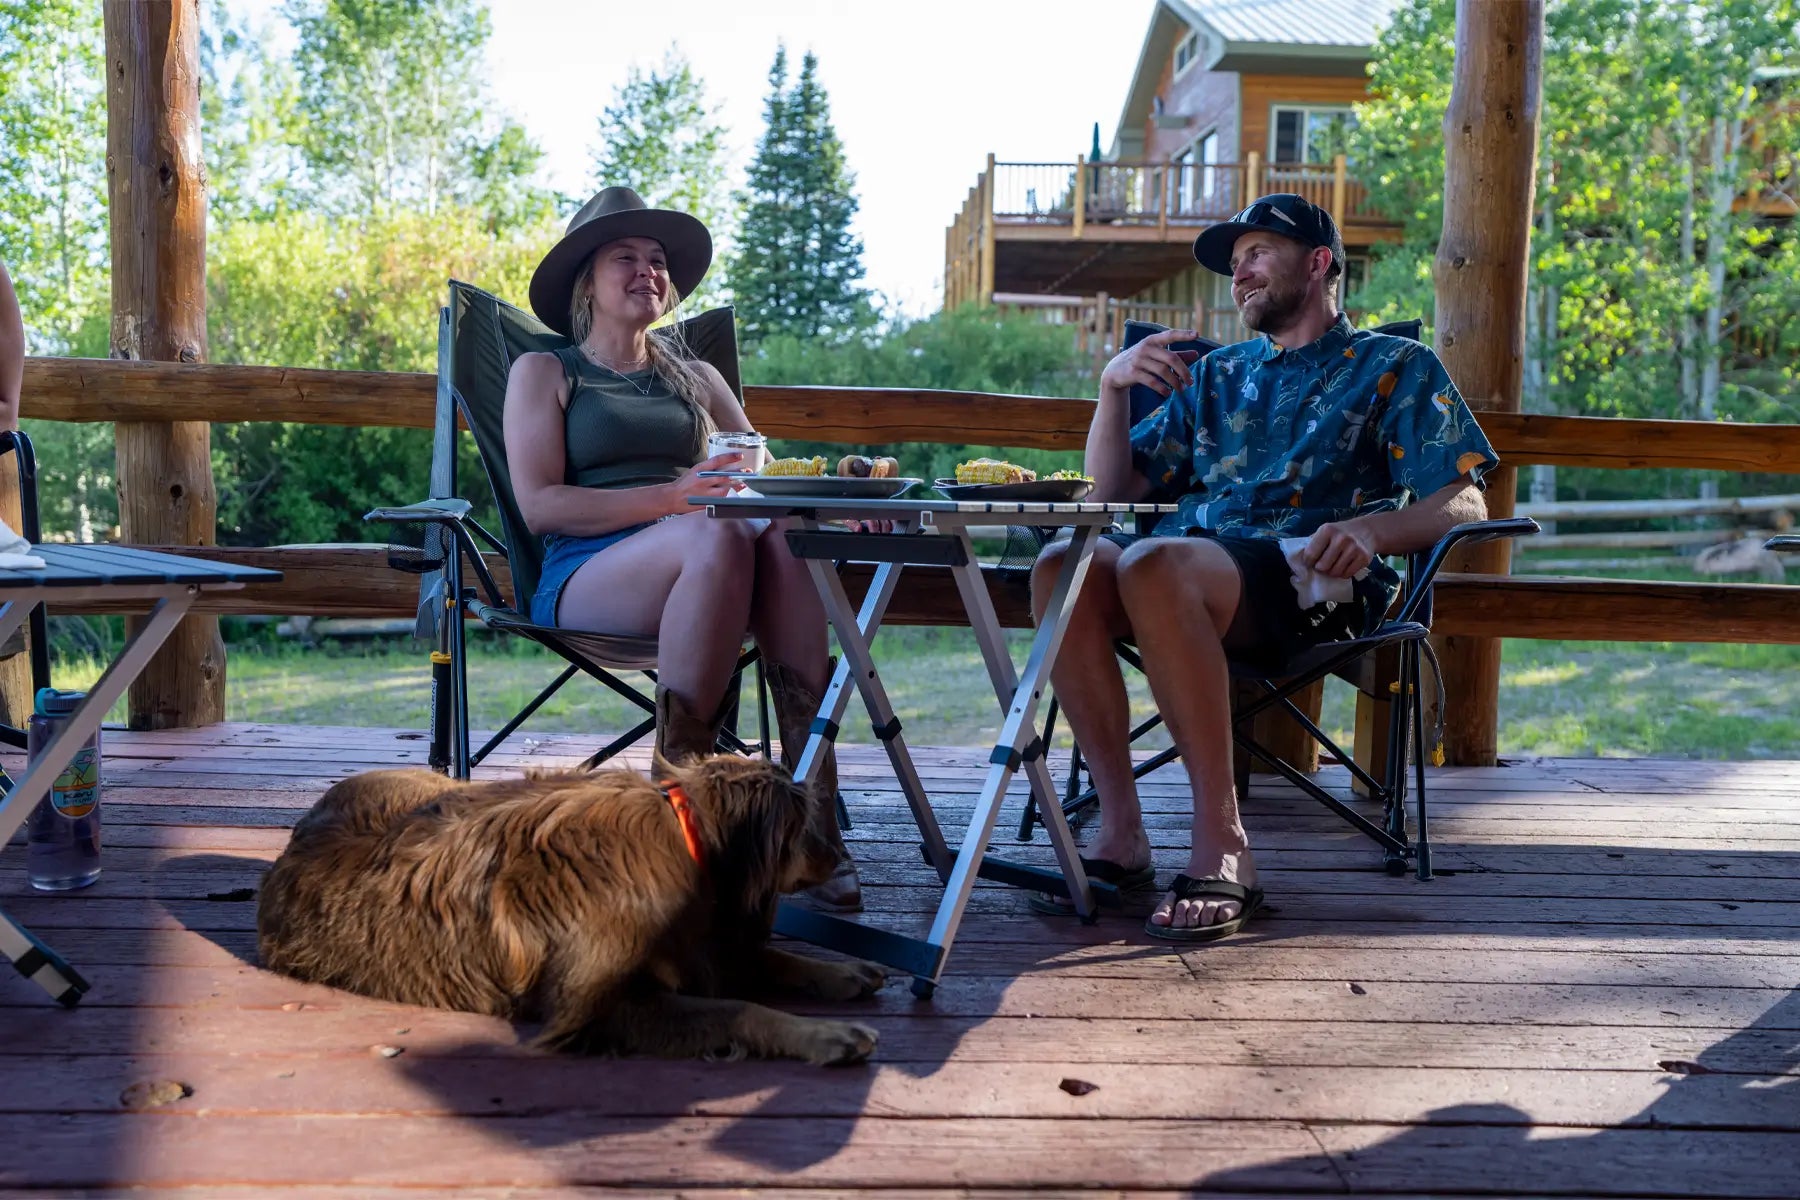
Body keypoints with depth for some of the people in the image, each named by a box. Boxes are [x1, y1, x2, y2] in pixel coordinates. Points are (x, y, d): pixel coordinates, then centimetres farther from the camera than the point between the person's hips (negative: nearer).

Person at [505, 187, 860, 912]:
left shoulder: (693, 376, 29)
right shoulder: (544, 372, 16)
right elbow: (539, 505, 0)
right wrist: (672, 498, -14)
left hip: (702, 564, 3)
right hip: (586, 576, -3)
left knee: (781, 535, -32)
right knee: (717, 536, -36)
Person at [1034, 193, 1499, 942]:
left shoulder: (1395, 367, 17)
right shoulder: (1216, 375, 31)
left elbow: (1464, 503, 3)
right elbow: (1113, 491, 23)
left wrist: (1370, 529, -17)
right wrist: (1114, 387, 7)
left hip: (1312, 584, -4)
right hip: (1191, 561, 5)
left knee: (1152, 564, -37)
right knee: (1063, 564, -28)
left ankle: (1222, 844, -32)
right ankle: (1120, 831, -26)